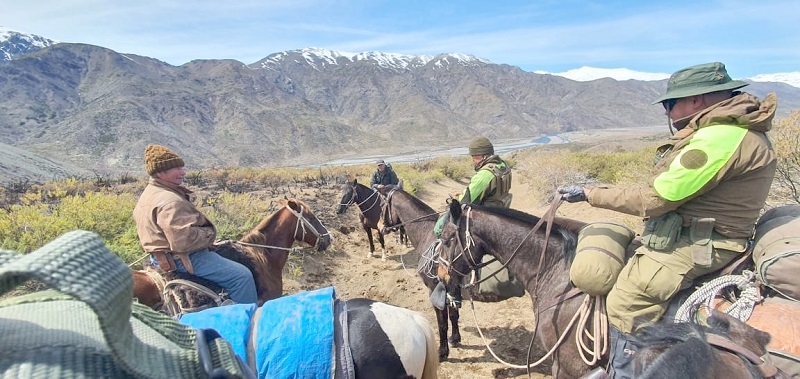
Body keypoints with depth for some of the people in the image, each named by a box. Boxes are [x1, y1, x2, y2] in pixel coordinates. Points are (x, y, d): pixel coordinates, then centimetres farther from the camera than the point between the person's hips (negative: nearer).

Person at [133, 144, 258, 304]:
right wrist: (209, 234, -16)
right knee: (242, 275, -15)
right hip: (182, 259, -12)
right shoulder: (169, 201, -26)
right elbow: (183, 241, -33)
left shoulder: (149, 194, 10)